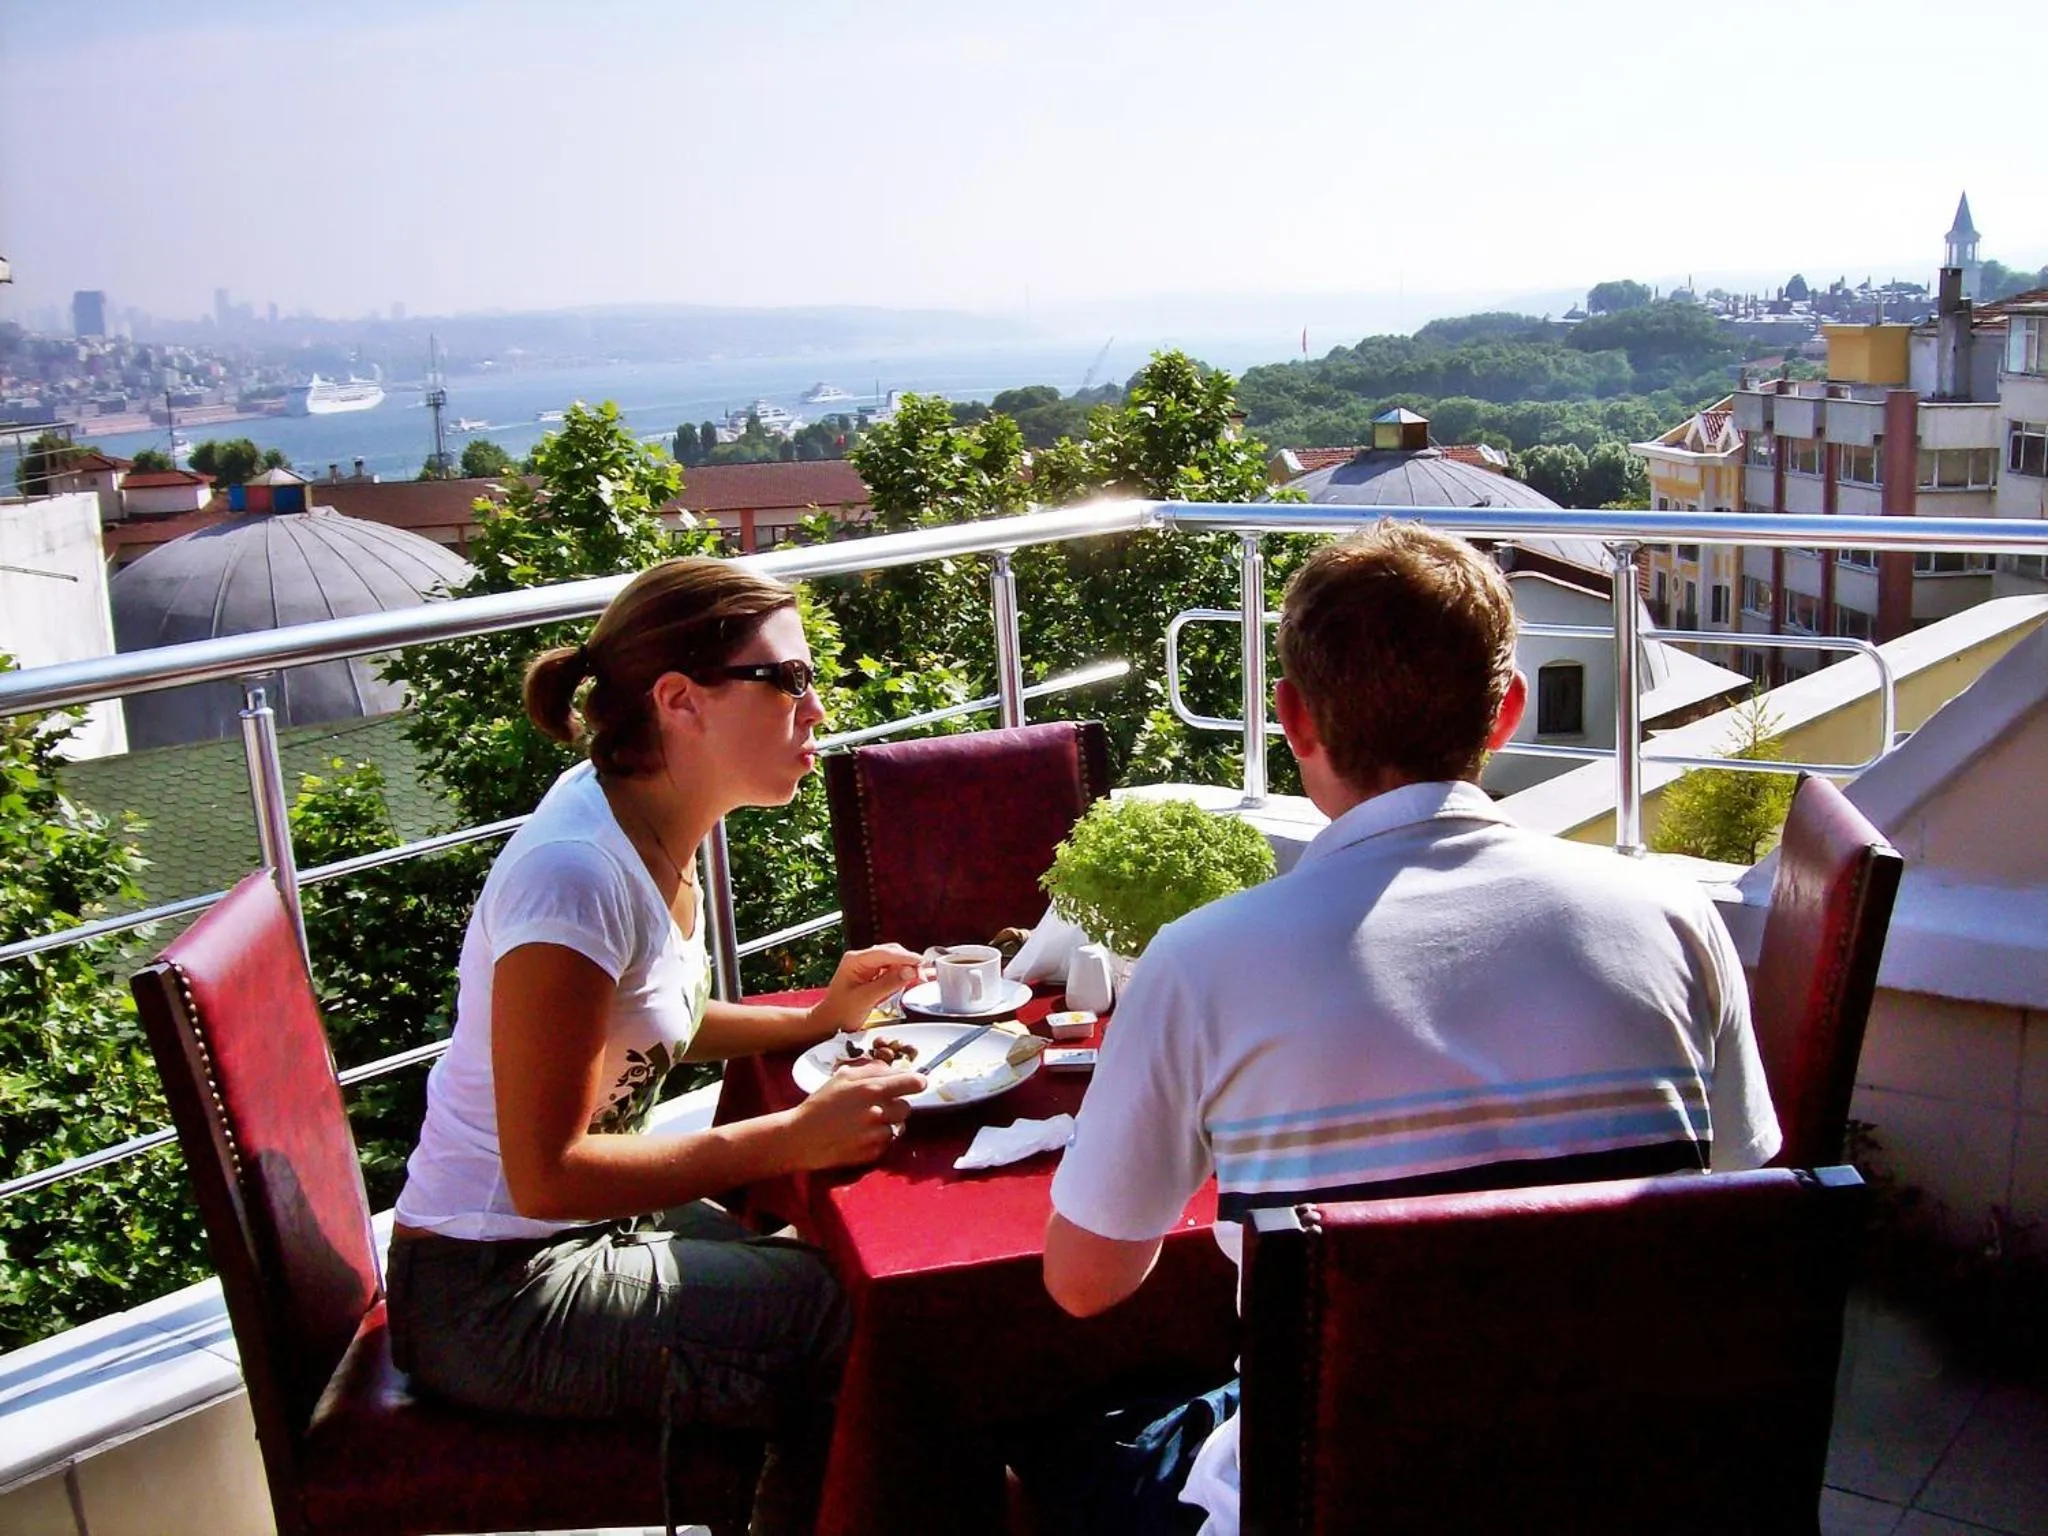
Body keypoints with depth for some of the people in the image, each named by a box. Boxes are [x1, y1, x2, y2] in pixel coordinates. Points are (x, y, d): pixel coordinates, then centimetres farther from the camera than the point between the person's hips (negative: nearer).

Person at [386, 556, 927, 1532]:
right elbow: (546, 1175, -26)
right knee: (870, 1334, -11)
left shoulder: (648, 826, 1)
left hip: (596, 1227, 9)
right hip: (497, 1296, -9)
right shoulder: (577, 873, -27)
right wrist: (793, 1138, -26)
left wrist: (818, 1019, 4)